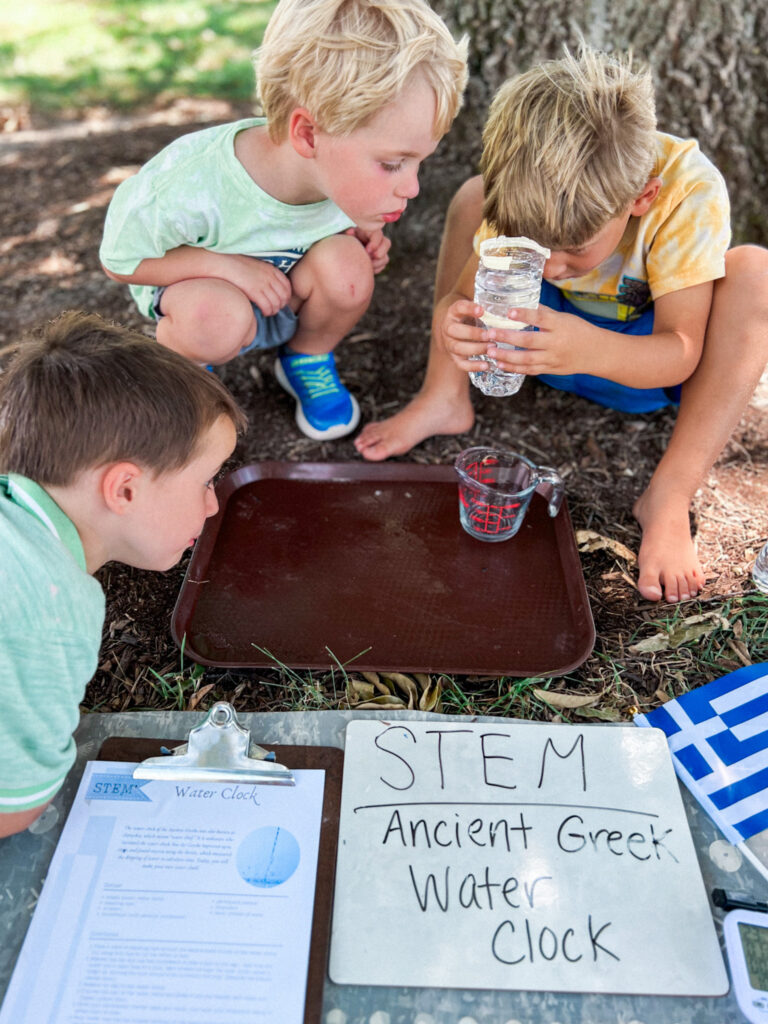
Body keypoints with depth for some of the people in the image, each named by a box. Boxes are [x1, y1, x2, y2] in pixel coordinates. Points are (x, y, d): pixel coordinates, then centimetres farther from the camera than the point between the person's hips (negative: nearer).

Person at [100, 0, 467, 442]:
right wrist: (225, 264, -32)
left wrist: (360, 237, -19)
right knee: (218, 316, -39)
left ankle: (308, 361, 3)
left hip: (287, 297, 4)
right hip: (189, 285, -3)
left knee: (345, 262, -28)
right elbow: (120, 261, -18)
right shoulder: (186, 191, -36)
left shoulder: (345, 169, -20)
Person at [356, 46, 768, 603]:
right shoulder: (532, 197, -23)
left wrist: (590, 349, -55)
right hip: (556, 331, 2)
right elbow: (464, 295, -23)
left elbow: (682, 351, -34)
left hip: (646, 359, -2)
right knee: (474, 196, -13)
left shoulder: (690, 189, -31)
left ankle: (668, 500, -30)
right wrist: (456, 323, -48)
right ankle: (445, 398, -11)